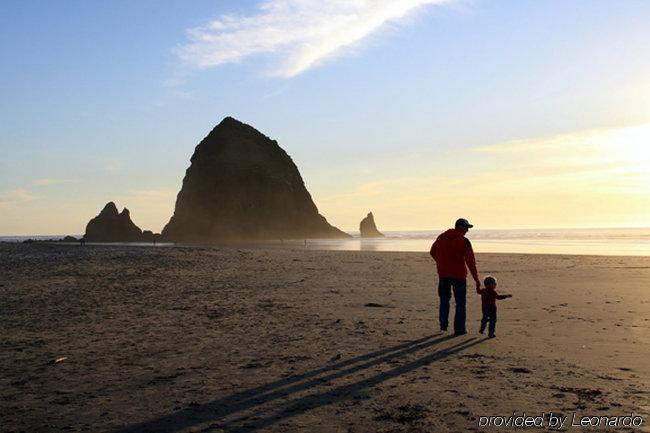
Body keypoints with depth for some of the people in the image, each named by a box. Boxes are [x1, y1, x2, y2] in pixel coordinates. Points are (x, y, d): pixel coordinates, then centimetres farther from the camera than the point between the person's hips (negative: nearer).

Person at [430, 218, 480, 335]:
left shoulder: (441, 237, 4)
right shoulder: (464, 241, -12)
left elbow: (432, 252, 15)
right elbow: (470, 261, -15)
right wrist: (476, 278, -12)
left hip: (443, 274, 4)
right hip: (459, 274, -4)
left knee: (444, 300, 19)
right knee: (460, 302, 6)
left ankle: (443, 325, 20)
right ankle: (459, 328, 5)